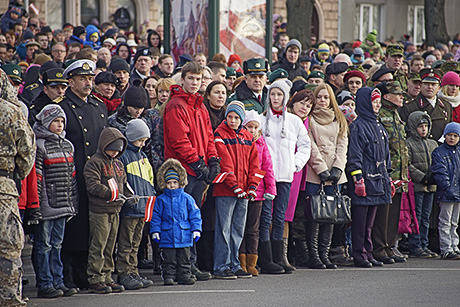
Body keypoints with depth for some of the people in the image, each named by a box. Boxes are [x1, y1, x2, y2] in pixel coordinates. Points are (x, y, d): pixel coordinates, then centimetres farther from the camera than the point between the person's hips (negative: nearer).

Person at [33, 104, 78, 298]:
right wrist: (35, 204, -16)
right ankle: (45, 285, 2)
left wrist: (73, 202, 15)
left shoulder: (67, 146, 14)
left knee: (57, 244, 12)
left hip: (63, 205, 7)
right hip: (47, 206, -7)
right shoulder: (40, 146, -9)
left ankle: (58, 282, 16)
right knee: (44, 244, -1)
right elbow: (36, 176, -13)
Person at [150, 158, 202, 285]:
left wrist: (196, 229, -1)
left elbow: (194, 214, 5)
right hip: (167, 236, 0)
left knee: (184, 259, 6)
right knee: (169, 259, 2)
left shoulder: (187, 198, 3)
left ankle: (184, 275, 14)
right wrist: (155, 231, 0)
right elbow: (156, 216, 6)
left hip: (184, 236, 1)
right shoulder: (161, 200, 3)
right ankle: (168, 276, 8)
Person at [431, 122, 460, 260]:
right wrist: (448, 188, -19)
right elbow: (440, 173, -11)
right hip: (446, 194, -5)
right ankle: (446, 250, 0)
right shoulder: (438, 153, -4)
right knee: (445, 223, -2)